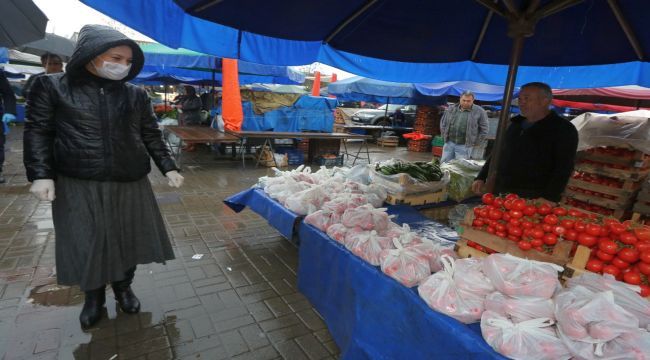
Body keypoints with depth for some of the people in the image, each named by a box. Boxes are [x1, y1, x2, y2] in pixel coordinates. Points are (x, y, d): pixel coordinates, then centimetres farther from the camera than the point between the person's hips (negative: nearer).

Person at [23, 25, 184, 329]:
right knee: (86, 244, 7)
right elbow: (37, 132, 1)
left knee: (129, 239, 9)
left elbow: (151, 136, 9)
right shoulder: (51, 87, 0)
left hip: (131, 184, 2)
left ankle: (123, 288, 33)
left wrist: (168, 167, 3)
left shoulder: (136, 95, 5)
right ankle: (94, 296, 31)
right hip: (78, 186, -1)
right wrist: (40, 174, -8)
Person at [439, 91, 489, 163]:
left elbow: (484, 129, 0)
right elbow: (443, 122, 16)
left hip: (464, 146, -3)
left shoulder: (479, 112, -3)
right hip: (449, 143, 4)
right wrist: (444, 136, 10)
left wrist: (476, 143, -2)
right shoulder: (451, 109, 7)